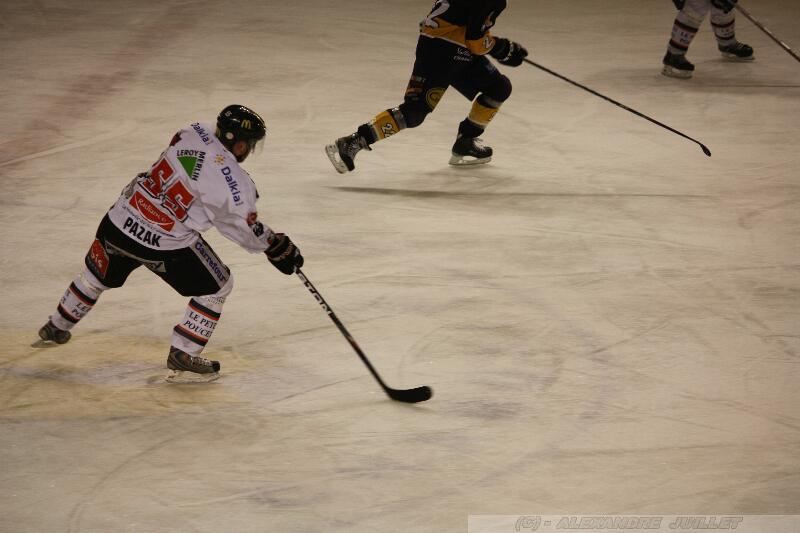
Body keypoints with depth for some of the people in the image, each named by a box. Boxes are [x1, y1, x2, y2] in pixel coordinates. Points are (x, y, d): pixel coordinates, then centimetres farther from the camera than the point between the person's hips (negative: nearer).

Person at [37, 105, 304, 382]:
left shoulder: (193, 133, -5)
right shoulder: (235, 184, -20)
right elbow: (248, 230, -6)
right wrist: (277, 246, 11)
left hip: (118, 222, 6)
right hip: (165, 247, -6)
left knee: (98, 275, 31)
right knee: (217, 285, 14)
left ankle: (56, 327, 52)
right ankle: (182, 357, 15)